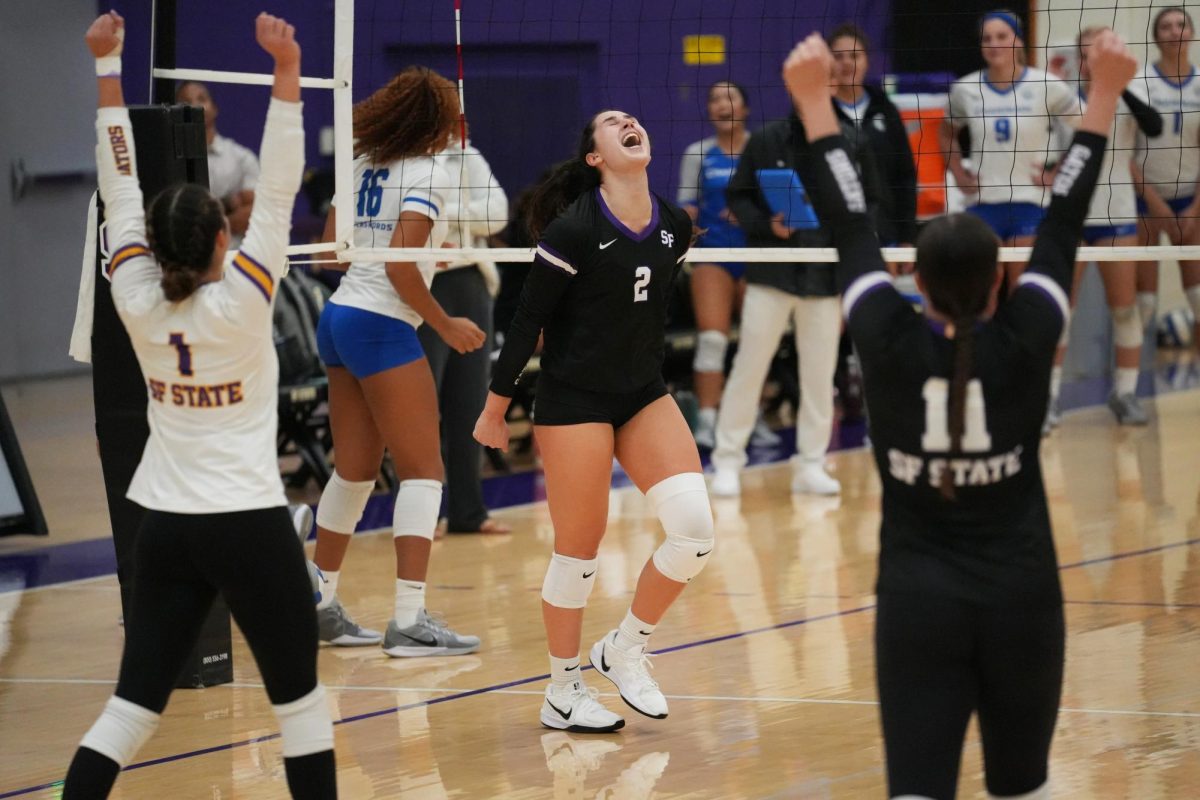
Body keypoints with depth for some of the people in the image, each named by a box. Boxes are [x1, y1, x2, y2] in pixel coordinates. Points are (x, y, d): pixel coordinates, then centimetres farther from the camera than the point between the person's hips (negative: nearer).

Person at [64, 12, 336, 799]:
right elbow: (278, 192, -17)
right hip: (249, 523, -4)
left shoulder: (138, 304, -3)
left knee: (135, 700, 5)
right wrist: (287, 72, -21)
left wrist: (107, 68, 5)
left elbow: (121, 188, 2)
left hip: (164, 526, 5)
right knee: (298, 694, 8)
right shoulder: (241, 301, -13)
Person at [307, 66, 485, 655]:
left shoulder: (361, 164, 11)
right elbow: (400, 268, -18)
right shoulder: (428, 176, -10)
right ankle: (409, 621, -12)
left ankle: (320, 604, 22)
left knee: (355, 469, 16)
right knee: (422, 470, -5)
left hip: (338, 317, 8)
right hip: (381, 326, -8)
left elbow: (329, 248, 17)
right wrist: (445, 325, -8)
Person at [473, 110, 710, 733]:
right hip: (573, 401, -6)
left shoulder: (675, 228, 1)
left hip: (644, 396, 6)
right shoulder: (574, 230, -16)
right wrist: (495, 407, -5)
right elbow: (528, 319, -10)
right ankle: (562, 693, 18)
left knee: (694, 529, -10)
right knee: (579, 552, 0)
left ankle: (625, 650, 11)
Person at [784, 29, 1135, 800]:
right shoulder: (1026, 341, -10)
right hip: (1020, 598, 1)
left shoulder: (890, 343, -9)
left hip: (918, 601, -1)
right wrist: (1104, 93, 5)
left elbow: (850, 225, 0)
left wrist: (815, 100, 9)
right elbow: (1065, 219, -2)